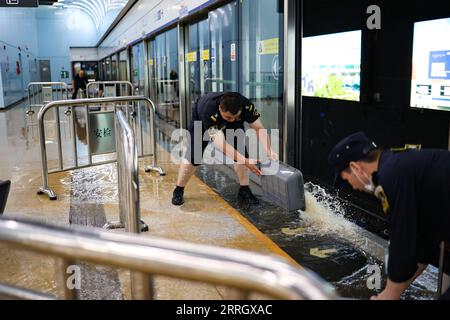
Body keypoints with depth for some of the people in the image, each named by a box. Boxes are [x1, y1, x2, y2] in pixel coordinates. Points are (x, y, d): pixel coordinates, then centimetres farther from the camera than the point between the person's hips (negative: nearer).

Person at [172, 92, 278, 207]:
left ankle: (244, 191, -5)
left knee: (240, 149, -17)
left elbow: (259, 128, -30)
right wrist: (245, 161, -58)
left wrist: (268, 151, -47)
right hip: (201, 120, -3)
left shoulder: (246, 105, -37)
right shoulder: (208, 110, -46)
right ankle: (178, 191, 10)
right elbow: (220, 143, -50)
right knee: (193, 155, -10)